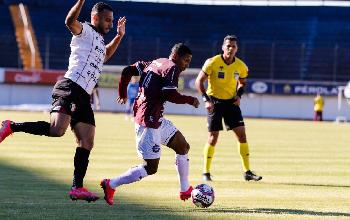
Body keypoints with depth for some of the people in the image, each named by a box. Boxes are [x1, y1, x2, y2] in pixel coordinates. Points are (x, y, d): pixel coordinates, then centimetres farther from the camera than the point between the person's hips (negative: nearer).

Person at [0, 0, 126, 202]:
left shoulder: (99, 40, 28)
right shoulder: (85, 31, 1)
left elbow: (105, 55, 52)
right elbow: (70, 21, -23)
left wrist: (119, 36, 44)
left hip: (84, 97, 9)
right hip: (70, 88, -9)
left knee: (87, 143, 3)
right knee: (57, 130, -28)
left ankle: (78, 188, 4)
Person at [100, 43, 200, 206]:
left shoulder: (154, 63, 16)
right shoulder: (172, 68, -10)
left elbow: (127, 71, 16)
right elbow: (169, 94, -21)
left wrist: (122, 94, 27)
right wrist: (190, 100, -7)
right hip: (149, 121, -11)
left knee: (183, 147, 19)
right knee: (151, 168, -8)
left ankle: (185, 191, 26)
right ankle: (111, 185, -5)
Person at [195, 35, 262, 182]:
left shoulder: (240, 66, -2)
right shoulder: (213, 62, -13)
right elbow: (199, 81, -8)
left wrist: (239, 94, -1)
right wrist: (206, 99, -17)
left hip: (231, 102, 4)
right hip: (215, 101, -4)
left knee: (242, 135, -4)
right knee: (213, 138, -5)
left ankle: (247, 172, 4)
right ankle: (206, 172, 9)